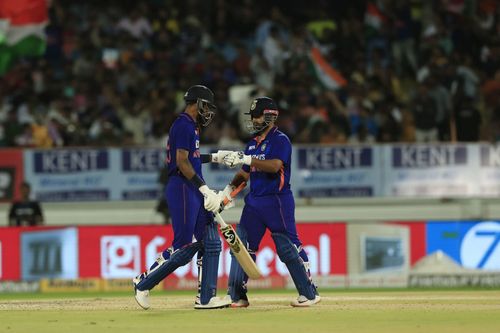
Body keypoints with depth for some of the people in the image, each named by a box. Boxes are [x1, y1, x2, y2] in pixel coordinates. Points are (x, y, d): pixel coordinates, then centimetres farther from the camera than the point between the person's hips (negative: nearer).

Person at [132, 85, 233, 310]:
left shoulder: (191, 126, 19)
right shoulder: (184, 126, -12)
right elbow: (182, 162, -20)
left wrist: (215, 157, 28)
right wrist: (205, 189, -22)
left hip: (194, 192, 10)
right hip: (182, 190, -10)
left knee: (211, 243, 6)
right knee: (183, 246, -10)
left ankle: (206, 298, 7)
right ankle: (143, 283, 0)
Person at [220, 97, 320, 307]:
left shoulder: (280, 140, -8)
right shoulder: (253, 144, 17)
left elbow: (274, 166, -24)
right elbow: (245, 174, 20)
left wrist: (245, 159, -28)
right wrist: (229, 189, 4)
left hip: (277, 201, -8)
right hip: (254, 201, 8)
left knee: (288, 247, -7)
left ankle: (309, 293, 0)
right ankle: (236, 296, 9)